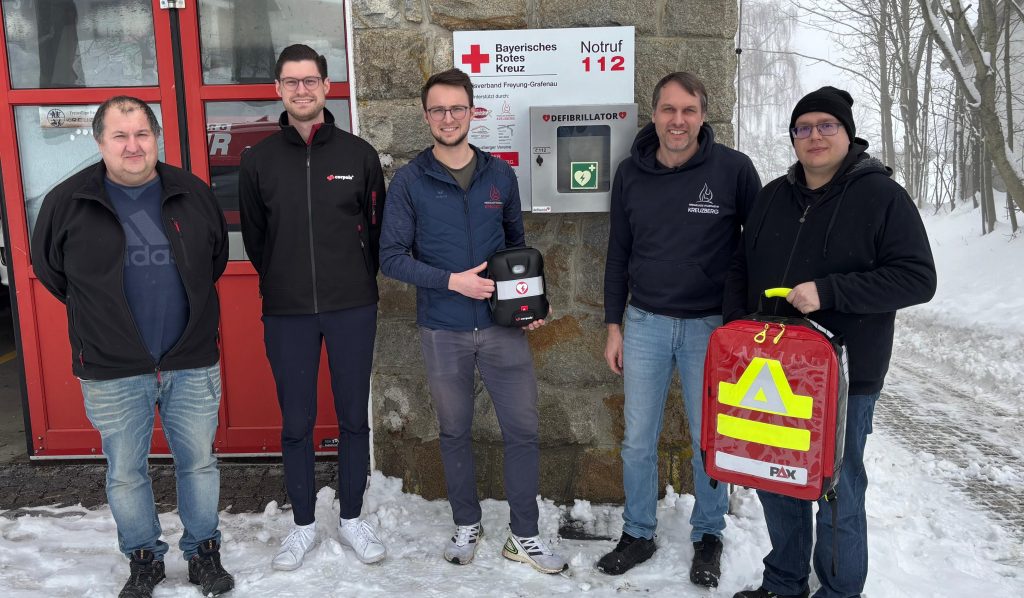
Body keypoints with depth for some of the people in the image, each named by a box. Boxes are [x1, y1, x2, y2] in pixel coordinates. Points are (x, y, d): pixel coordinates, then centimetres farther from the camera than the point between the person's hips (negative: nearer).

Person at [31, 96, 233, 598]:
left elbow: (217, 257, 16)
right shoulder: (67, 202, -4)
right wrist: (98, 313, 13)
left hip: (192, 364, 1)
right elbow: (48, 267, 11)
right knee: (125, 474, 12)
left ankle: (204, 553, 31)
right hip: (112, 372, -1)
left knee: (198, 463, 12)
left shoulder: (193, 194, 1)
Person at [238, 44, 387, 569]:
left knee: (354, 418, 9)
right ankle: (303, 525, 27)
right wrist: (282, 285, 13)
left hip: (353, 309, 0)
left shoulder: (359, 154, 0)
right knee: (296, 423, 9)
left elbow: (376, 228, 7)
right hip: (286, 314, 1)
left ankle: (352, 519, 27)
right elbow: (253, 236, 11)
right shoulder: (257, 160, 2)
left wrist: (357, 282, 8)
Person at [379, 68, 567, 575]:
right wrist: (452, 281, -17)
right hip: (442, 332, -1)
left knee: (523, 429, 4)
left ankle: (524, 536, 21)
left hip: (503, 326, 2)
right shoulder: (410, 181, -3)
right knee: (455, 432, 13)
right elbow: (391, 256, -6)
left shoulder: (500, 175, 5)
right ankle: (466, 525, 34)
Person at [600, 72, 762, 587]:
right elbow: (618, 253, 8)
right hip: (644, 324, 3)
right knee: (638, 440, 9)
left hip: (711, 325, -2)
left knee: (709, 439, 10)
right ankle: (638, 534, 27)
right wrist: (613, 326, 7)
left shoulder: (733, 169, -8)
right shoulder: (630, 174, 1)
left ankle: (708, 535, 31)